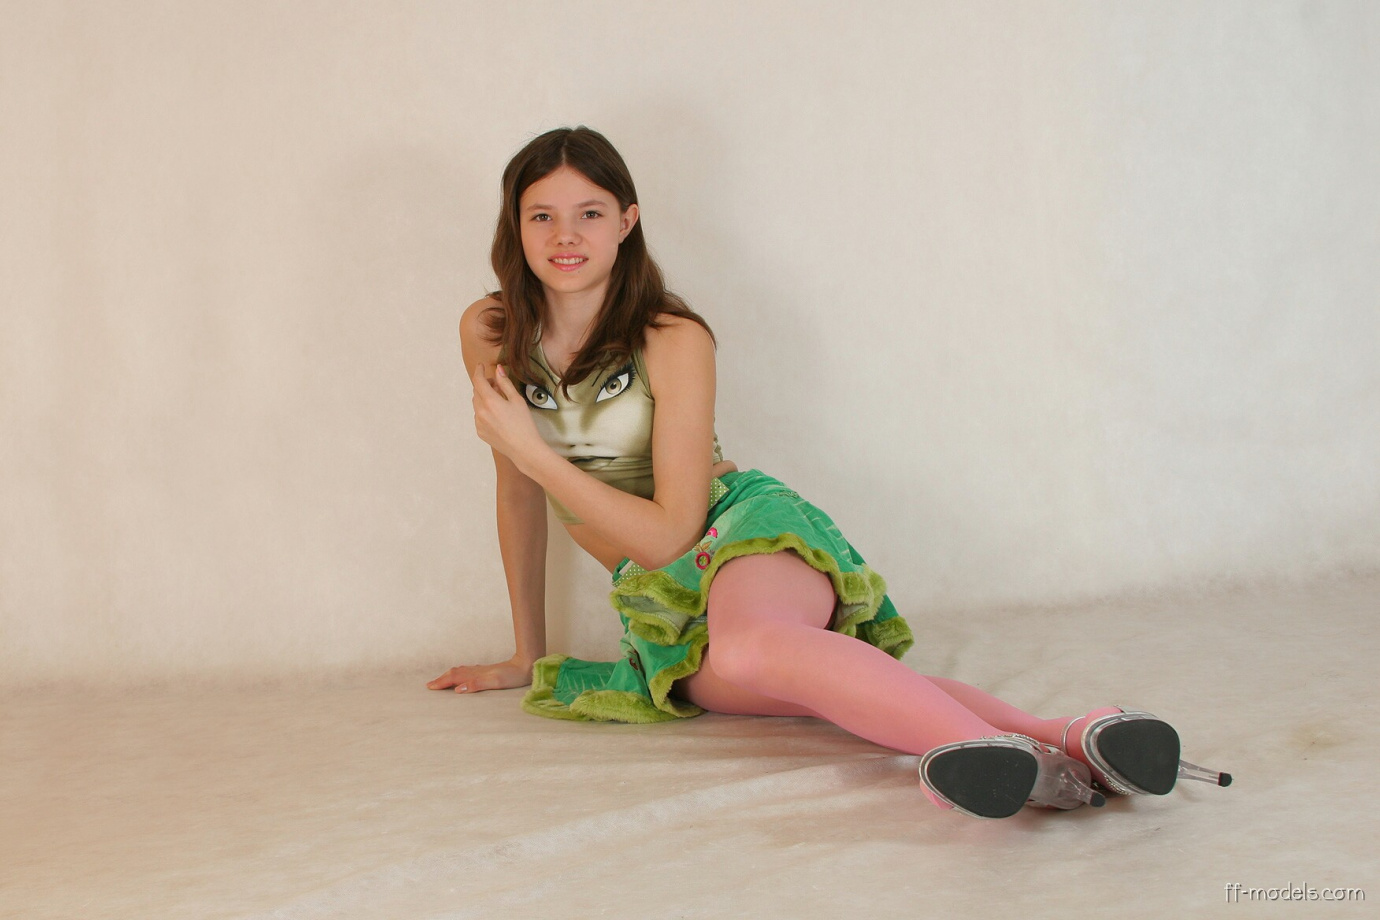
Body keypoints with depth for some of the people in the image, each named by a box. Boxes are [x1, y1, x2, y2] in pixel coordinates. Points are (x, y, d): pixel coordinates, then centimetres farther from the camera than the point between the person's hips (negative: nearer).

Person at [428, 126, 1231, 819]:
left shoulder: (675, 342, -8)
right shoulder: (490, 335, 4)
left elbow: (672, 529, -12)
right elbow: (518, 493, 15)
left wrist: (532, 448, -15)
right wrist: (527, 657, 19)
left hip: (744, 523, -4)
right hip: (662, 594, 4)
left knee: (745, 645, -42)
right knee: (721, 673, -34)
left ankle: (1056, 749, -61)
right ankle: (1044, 756, -52)